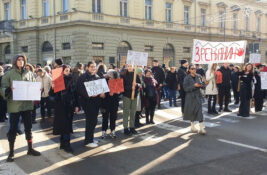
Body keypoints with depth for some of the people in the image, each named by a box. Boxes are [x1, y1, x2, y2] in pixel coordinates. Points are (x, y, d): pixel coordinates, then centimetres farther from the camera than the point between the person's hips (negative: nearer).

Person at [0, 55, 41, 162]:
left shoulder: (29, 73, 7)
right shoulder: (9, 74, -3)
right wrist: (9, 90, -26)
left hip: (27, 104, 3)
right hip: (14, 105, -3)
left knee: (28, 127, 12)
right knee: (13, 129, 5)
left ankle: (30, 149, 25)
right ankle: (11, 152, 17)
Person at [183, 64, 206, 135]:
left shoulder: (198, 77, 4)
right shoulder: (187, 78, -7)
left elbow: (203, 84, 13)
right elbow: (185, 88, -14)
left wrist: (201, 85, -11)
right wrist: (194, 85, -22)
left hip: (198, 96, 2)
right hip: (190, 96, -2)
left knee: (199, 111, -7)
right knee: (192, 111, 8)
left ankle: (201, 128, -6)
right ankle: (192, 126, 27)